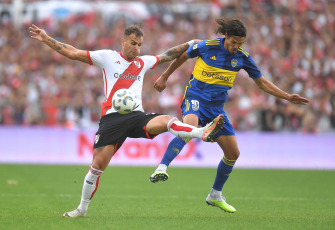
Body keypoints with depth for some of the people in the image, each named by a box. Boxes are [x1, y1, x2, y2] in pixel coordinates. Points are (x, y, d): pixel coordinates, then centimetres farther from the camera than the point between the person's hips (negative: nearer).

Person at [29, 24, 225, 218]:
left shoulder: (143, 62, 18)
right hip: (112, 118, -2)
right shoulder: (107, 57, 7)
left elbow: (166, 56, 32)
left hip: (137, 116, 2)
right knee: (98, 164, -7)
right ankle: (82, 209, 8)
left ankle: (204, 133, -49)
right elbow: (73, 53, 6)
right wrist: (47, 39, 1)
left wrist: (189, 44, 29)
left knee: (166, 121, -28)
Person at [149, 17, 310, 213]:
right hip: (196, 97, -5)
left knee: (233, 153, 3)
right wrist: (164, 77, 17)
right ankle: (161, 169, -46)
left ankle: (215, 195, 23)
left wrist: (288, 97, 3)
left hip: (216, 107, 5)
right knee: (189, 126, -39)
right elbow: (182, 57, 9)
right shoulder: (206, 46, -10)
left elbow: (263, 83, 10)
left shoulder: (242, 58, 0)